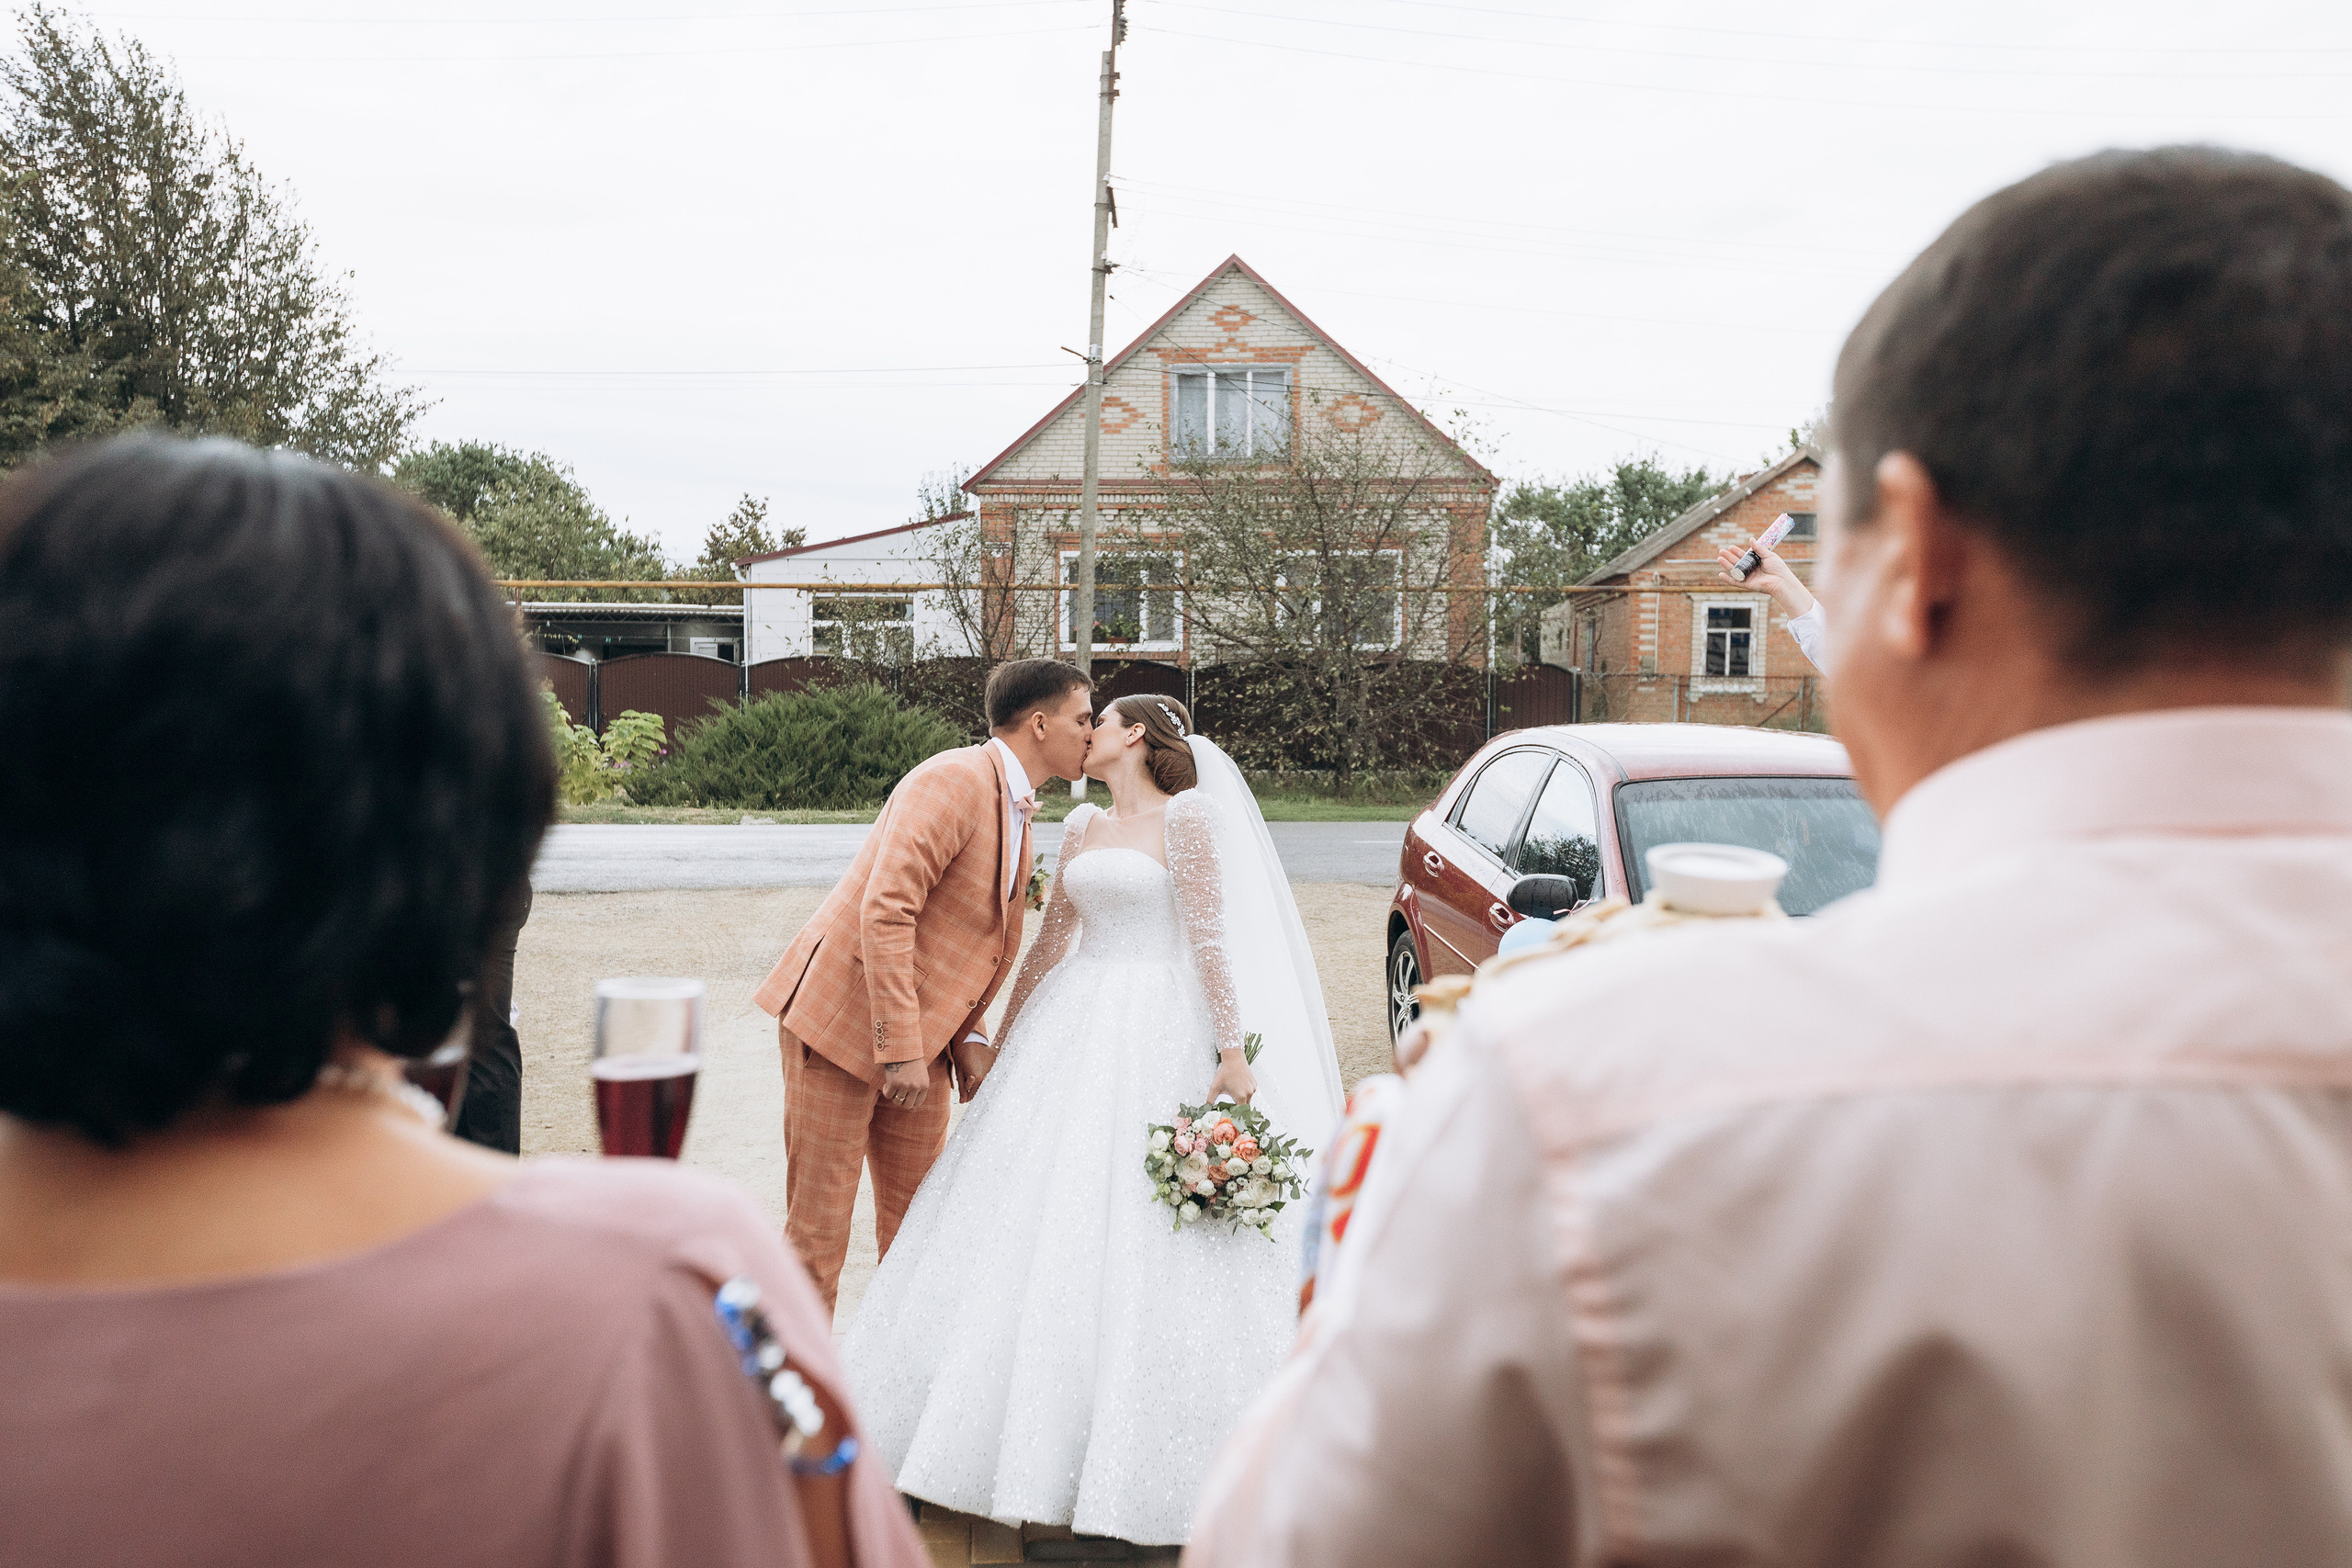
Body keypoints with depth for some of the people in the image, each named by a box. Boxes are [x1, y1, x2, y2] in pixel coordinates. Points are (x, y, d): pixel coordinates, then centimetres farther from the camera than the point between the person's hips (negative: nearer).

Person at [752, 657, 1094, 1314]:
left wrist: (970, 1036, 5)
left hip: (918, 1037, 9)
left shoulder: (1016, 807, 12)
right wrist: (902, 1050, -25)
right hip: (842, 1018, -9)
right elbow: (884, 913, -26)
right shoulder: (952, 780, -18)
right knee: (818, 1218, 2)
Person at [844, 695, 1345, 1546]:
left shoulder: (1187, 816, -4)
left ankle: (1145, 1458, 9)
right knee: (1046, 1218, 7)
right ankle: (1046, 1431, 20)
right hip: (1079, 1027, 7)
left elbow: (1211, 939, -10)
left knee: (1151, 1242, -4)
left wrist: (1232, 1053, -16)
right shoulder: (1082, 827, 15)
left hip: (1162, 1037, -7)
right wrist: (1001, 1044, 22)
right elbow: (1050, 940, 20)